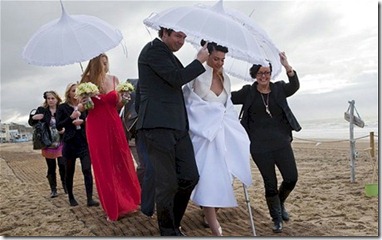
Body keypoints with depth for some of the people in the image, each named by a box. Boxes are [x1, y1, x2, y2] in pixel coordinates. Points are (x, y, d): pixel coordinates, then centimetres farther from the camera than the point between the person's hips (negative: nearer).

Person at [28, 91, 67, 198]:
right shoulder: (41, 110, 0)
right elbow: (31, 123, 9)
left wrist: (65, 129, -15)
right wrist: (33, 118, -13)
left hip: (60, 143, -1)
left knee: (63, 165, -3)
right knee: (51, 168, 8)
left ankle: (65, 185, 17)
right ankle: (53, 190, 18)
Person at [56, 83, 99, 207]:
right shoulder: (62, 107, 2)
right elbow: (59, 126, -3)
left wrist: (82, 122, -11)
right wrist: (71, 118, -14)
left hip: (84, 141, 1)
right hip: (70, 142, -1)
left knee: (87, 170, -8)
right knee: (70, 171, 9)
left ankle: (90, 199, -8)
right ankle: (71, 197, 25)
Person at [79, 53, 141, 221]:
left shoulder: (114, 79, 2)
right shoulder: (87, 81, -4)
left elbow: (118, 104, 8)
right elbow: (81, 108, 1)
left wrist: (123, 97, -12)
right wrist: (83, 102, -20)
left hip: (114, 125, 2)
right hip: (96, 127, -2)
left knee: (122, 162, 7)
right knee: (103, 166, 5)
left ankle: (128, 201, 25)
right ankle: (114, 207, 17)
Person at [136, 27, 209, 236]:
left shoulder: (169, 56, 24)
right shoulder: (154, 49, -4)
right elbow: (176, 78, -13)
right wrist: (200, 60, -2)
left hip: (177, 125, 9)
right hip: (158, 125, -9)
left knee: (190, 177, 5)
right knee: (167, 183, -3)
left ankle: (173, 225, 23)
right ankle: (168, 232, 15)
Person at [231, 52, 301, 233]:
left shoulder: (279, 88, 6)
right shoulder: (248, 92, 5)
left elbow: (294, 86, -12)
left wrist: (287, 66, -26)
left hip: (281, 143, 2)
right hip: (260, 147, -1)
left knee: (291, 178, -1)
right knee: (270, 183, 4)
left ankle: (280, 203, 32)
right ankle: (276, 218, 24)